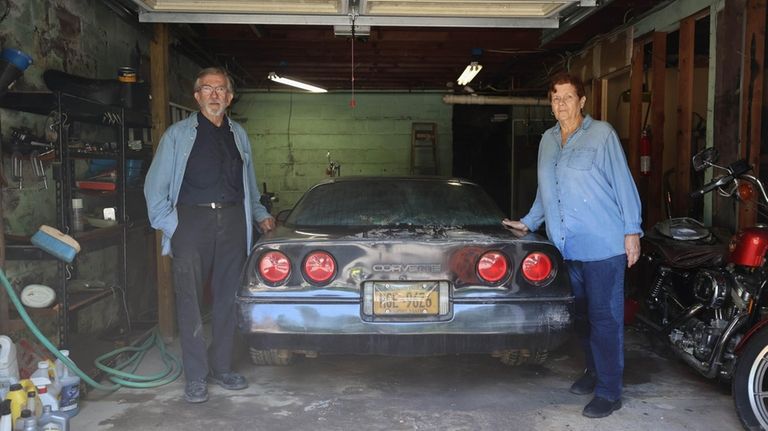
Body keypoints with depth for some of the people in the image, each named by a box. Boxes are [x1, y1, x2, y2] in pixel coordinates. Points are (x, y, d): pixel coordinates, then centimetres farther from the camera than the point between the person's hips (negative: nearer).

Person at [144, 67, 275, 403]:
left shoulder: (238, 135, 19)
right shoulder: (178, 134, 6)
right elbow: (155, 185, 3)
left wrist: (260, 215, 16)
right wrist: (167, 223, -6)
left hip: (232, 221, 4)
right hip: (191, 221, -3)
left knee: (227, 299, 7)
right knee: (190, 301, -4)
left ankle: (221, 368, 19)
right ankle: (195, 377, 5)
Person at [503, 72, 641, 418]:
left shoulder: (601, 134, -4)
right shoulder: (548, 140, 14)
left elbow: (623, 183, -7)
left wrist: (632, 231, -10)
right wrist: (528, 223, 18)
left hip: (603, 246, -6)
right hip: (566, 247, 6)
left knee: (605, 317, -2)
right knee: (581, 315, 16)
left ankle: (608, 391, 6)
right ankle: (593, 371, 33)